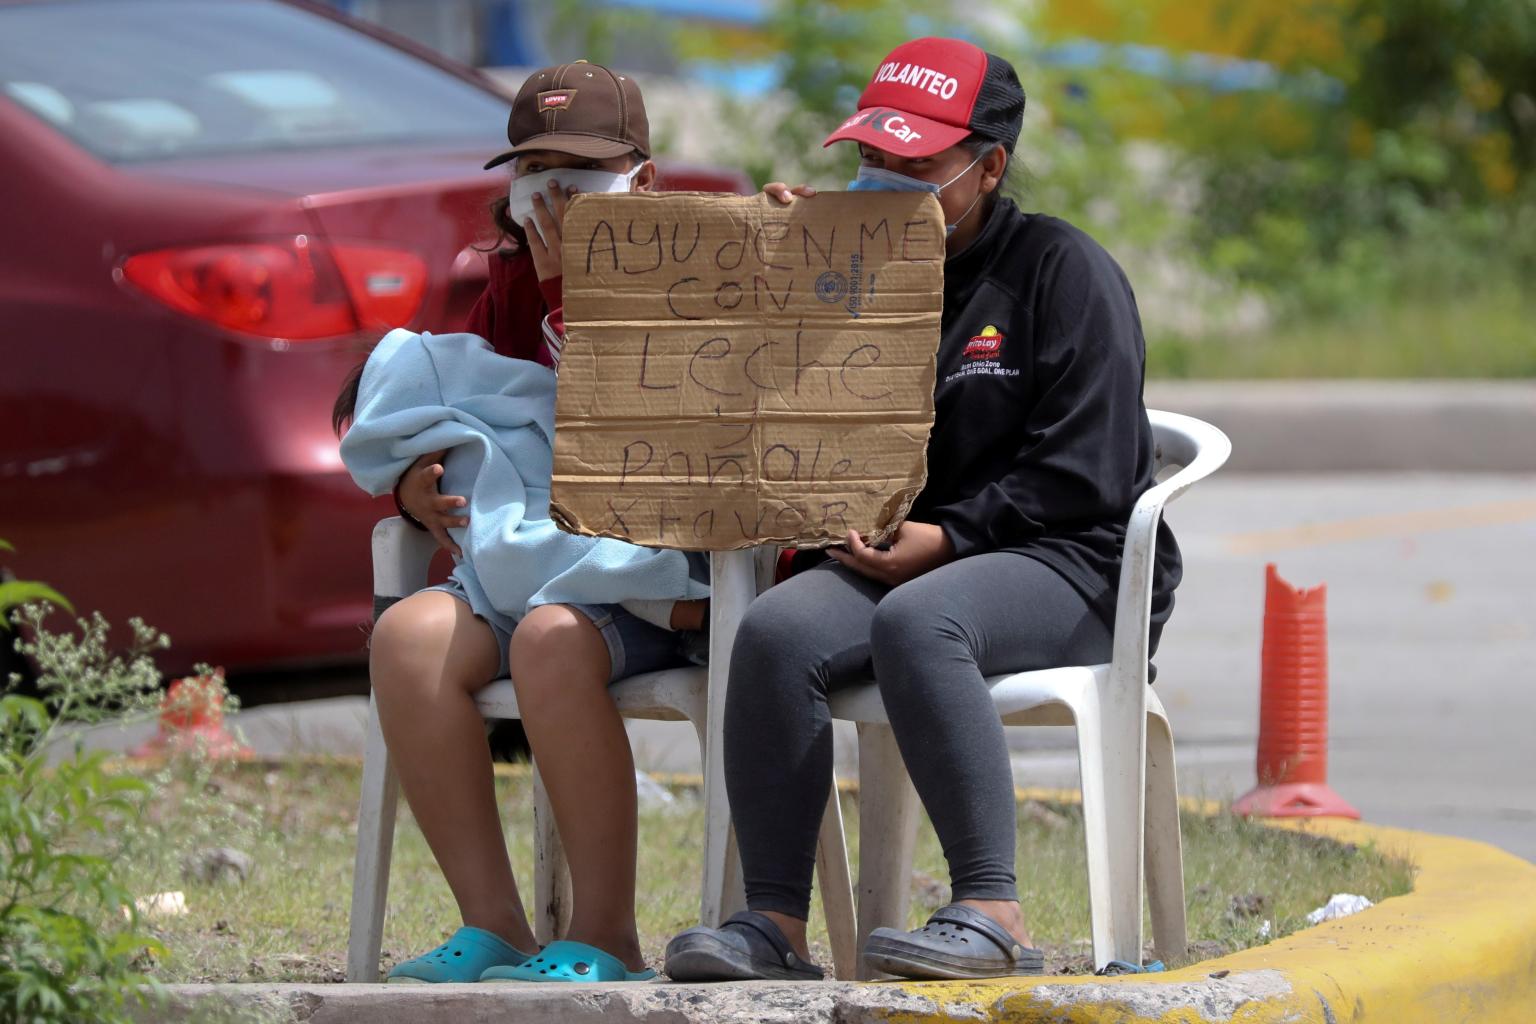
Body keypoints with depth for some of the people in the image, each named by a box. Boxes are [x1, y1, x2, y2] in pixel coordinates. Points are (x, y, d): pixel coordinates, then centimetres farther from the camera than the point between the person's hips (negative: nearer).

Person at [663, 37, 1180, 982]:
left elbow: (1085, 472, -9)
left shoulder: (1059, 269, -1)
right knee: (777, 631, -25)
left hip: (1074, 568, -6)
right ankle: (775, 924, -30)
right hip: (897, 556, 6)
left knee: (916, 621, -37)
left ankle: (993, 917, -39)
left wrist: (949, 538, -18)